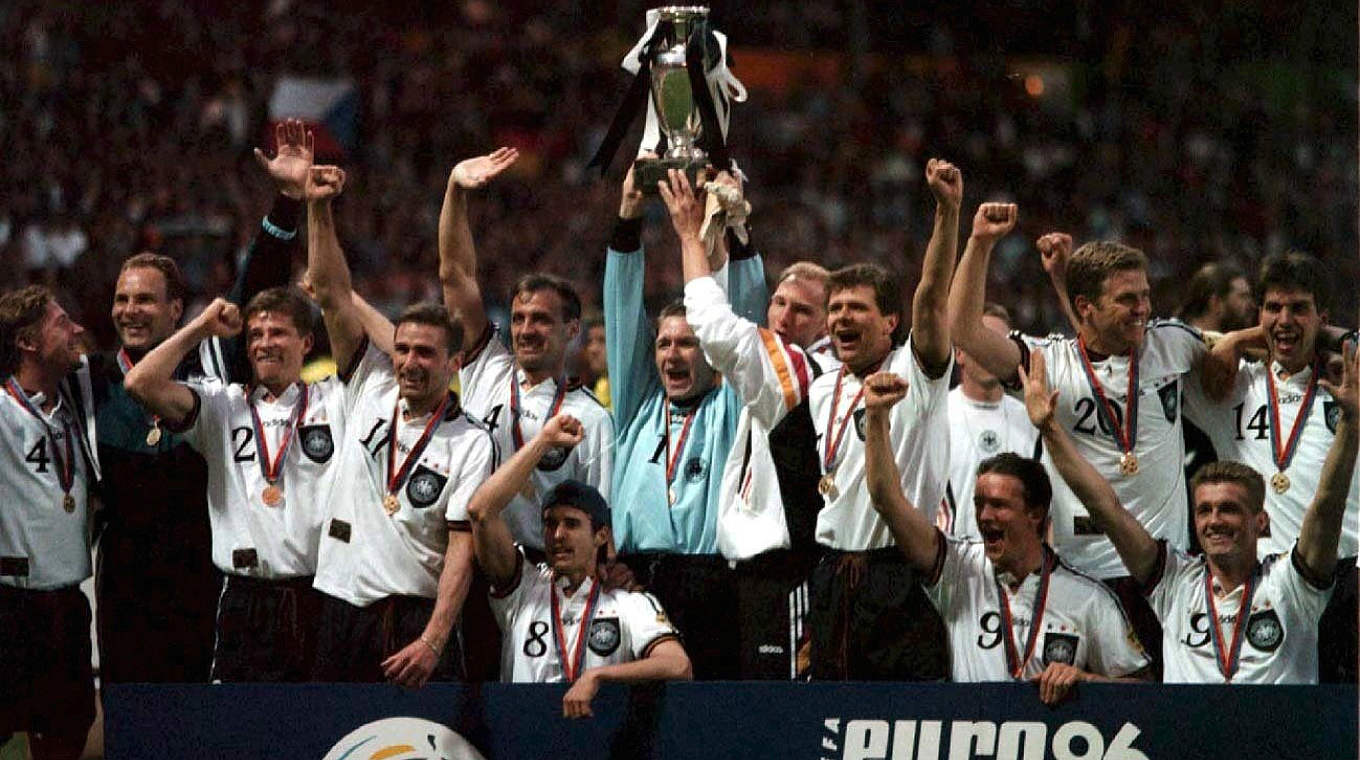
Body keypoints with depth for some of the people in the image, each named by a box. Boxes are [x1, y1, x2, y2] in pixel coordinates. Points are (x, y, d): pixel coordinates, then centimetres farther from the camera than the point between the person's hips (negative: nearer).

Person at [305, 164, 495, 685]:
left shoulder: (470, 443, -1)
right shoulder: (371, 391, 11)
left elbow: (462, 548, -8)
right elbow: (333, 295, 8)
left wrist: (432, 641, -19)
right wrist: (319, 209, -1)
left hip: (417, 618, -4)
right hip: (342, 611, 4)